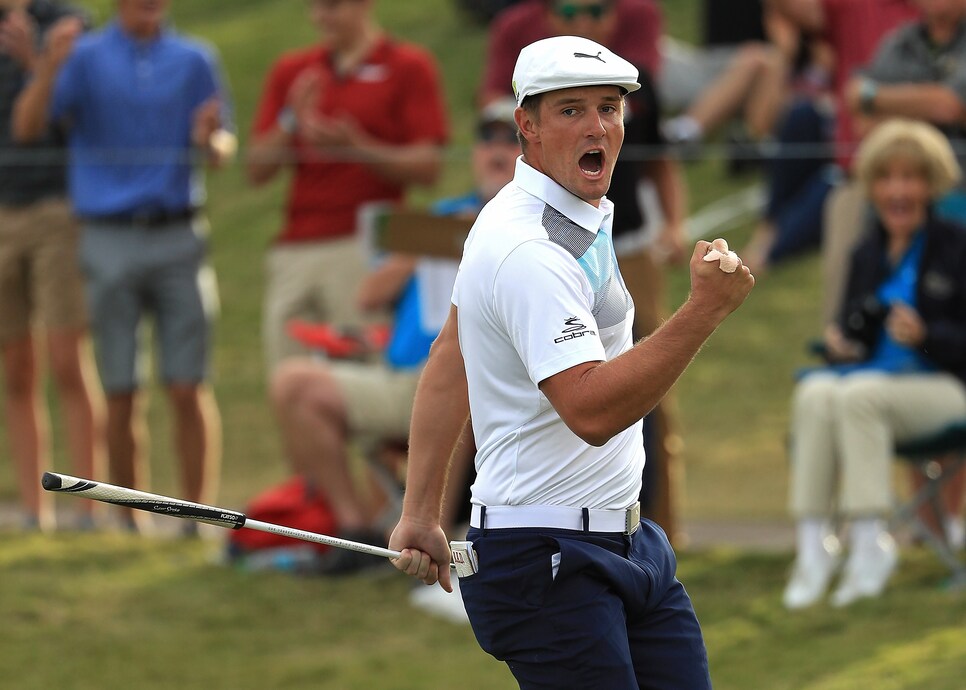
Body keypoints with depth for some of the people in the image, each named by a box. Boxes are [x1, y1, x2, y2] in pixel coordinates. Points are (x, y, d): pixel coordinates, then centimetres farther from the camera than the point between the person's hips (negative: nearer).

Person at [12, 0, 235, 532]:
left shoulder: (195, 61, 10)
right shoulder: (85, 58, 5)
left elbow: (222, 150, 10)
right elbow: (26, 127, -7)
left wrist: (210, 140, -14)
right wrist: (49, 69, -24)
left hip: (177, 234, 1)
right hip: (110, 242, -1)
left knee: (188, 389, -5)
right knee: (121, 394, 1)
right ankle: (130, 522, 7)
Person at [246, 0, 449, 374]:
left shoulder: (409, 67, 3)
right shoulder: (290, 71, 15)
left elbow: (428, 167, -3)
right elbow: (257, 169, 11)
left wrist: (356, 148, -16)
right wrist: (292, 123, -6)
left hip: (363, 246, -5)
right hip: (293, 251, 5)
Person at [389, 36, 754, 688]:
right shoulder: (529, 251, -20)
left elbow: (448, 362, 19)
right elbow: (591, 409, -30)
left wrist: (421, 512, 19)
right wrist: (705, 310, -34)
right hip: (549, 562, -10)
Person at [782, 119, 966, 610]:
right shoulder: (867, 255, 18)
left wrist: (925, 336, -21)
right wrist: (839, 343, 1)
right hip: (875, 375, 5)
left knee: (857, 395, -36)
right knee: (815, 393, -31)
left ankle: (868, 543, -31)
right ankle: (811, 546, -35)